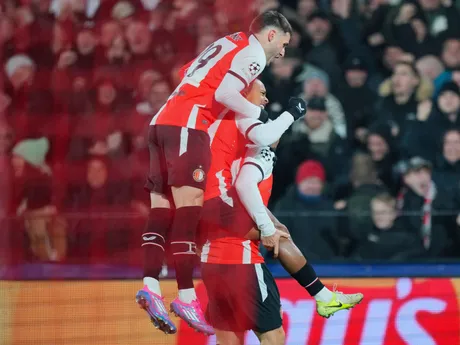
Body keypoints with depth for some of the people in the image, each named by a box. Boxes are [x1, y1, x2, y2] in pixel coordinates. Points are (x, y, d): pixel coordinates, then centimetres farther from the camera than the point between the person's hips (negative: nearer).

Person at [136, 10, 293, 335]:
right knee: (188, 207, -12)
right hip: (188, 125, -9)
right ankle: (186, 297, -17)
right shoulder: (253, 52, 0)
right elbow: (224, 93, -13)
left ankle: (151, 286, -10)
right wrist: (259, 115, -1)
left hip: (161, 122, 9)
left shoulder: (228, 44, 26)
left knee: (163, 209, 2)